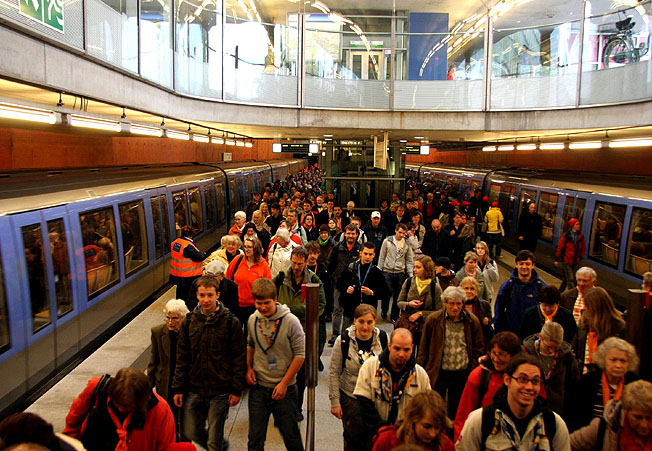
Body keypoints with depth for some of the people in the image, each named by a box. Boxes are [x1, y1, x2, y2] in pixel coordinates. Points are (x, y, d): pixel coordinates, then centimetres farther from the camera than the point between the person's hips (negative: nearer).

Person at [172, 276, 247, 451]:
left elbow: (240, 357, -7)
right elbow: (182, 357, 7)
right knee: (190, 433, 14)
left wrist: (237, 390, -8)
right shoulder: (190, 321, 1)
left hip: (220, 391, -4)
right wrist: (178, 388, 4)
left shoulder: (231, 322, -9)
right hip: (194, 389, 4)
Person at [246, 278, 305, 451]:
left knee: (291, 435, 10)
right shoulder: (252, 320, -1)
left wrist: (284, 383, -12)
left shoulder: (290, 321, -15)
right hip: (258, 387, 3)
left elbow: (300, 354, -11)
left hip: (285, 387, -3)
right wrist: (249, 368, 2)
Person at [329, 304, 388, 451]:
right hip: (350, 397, -1)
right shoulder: (343, 340, -14)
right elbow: (334, 372, -8)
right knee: (352, 437, 10)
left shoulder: (382, 338, -8)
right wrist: (334, 401, -9)